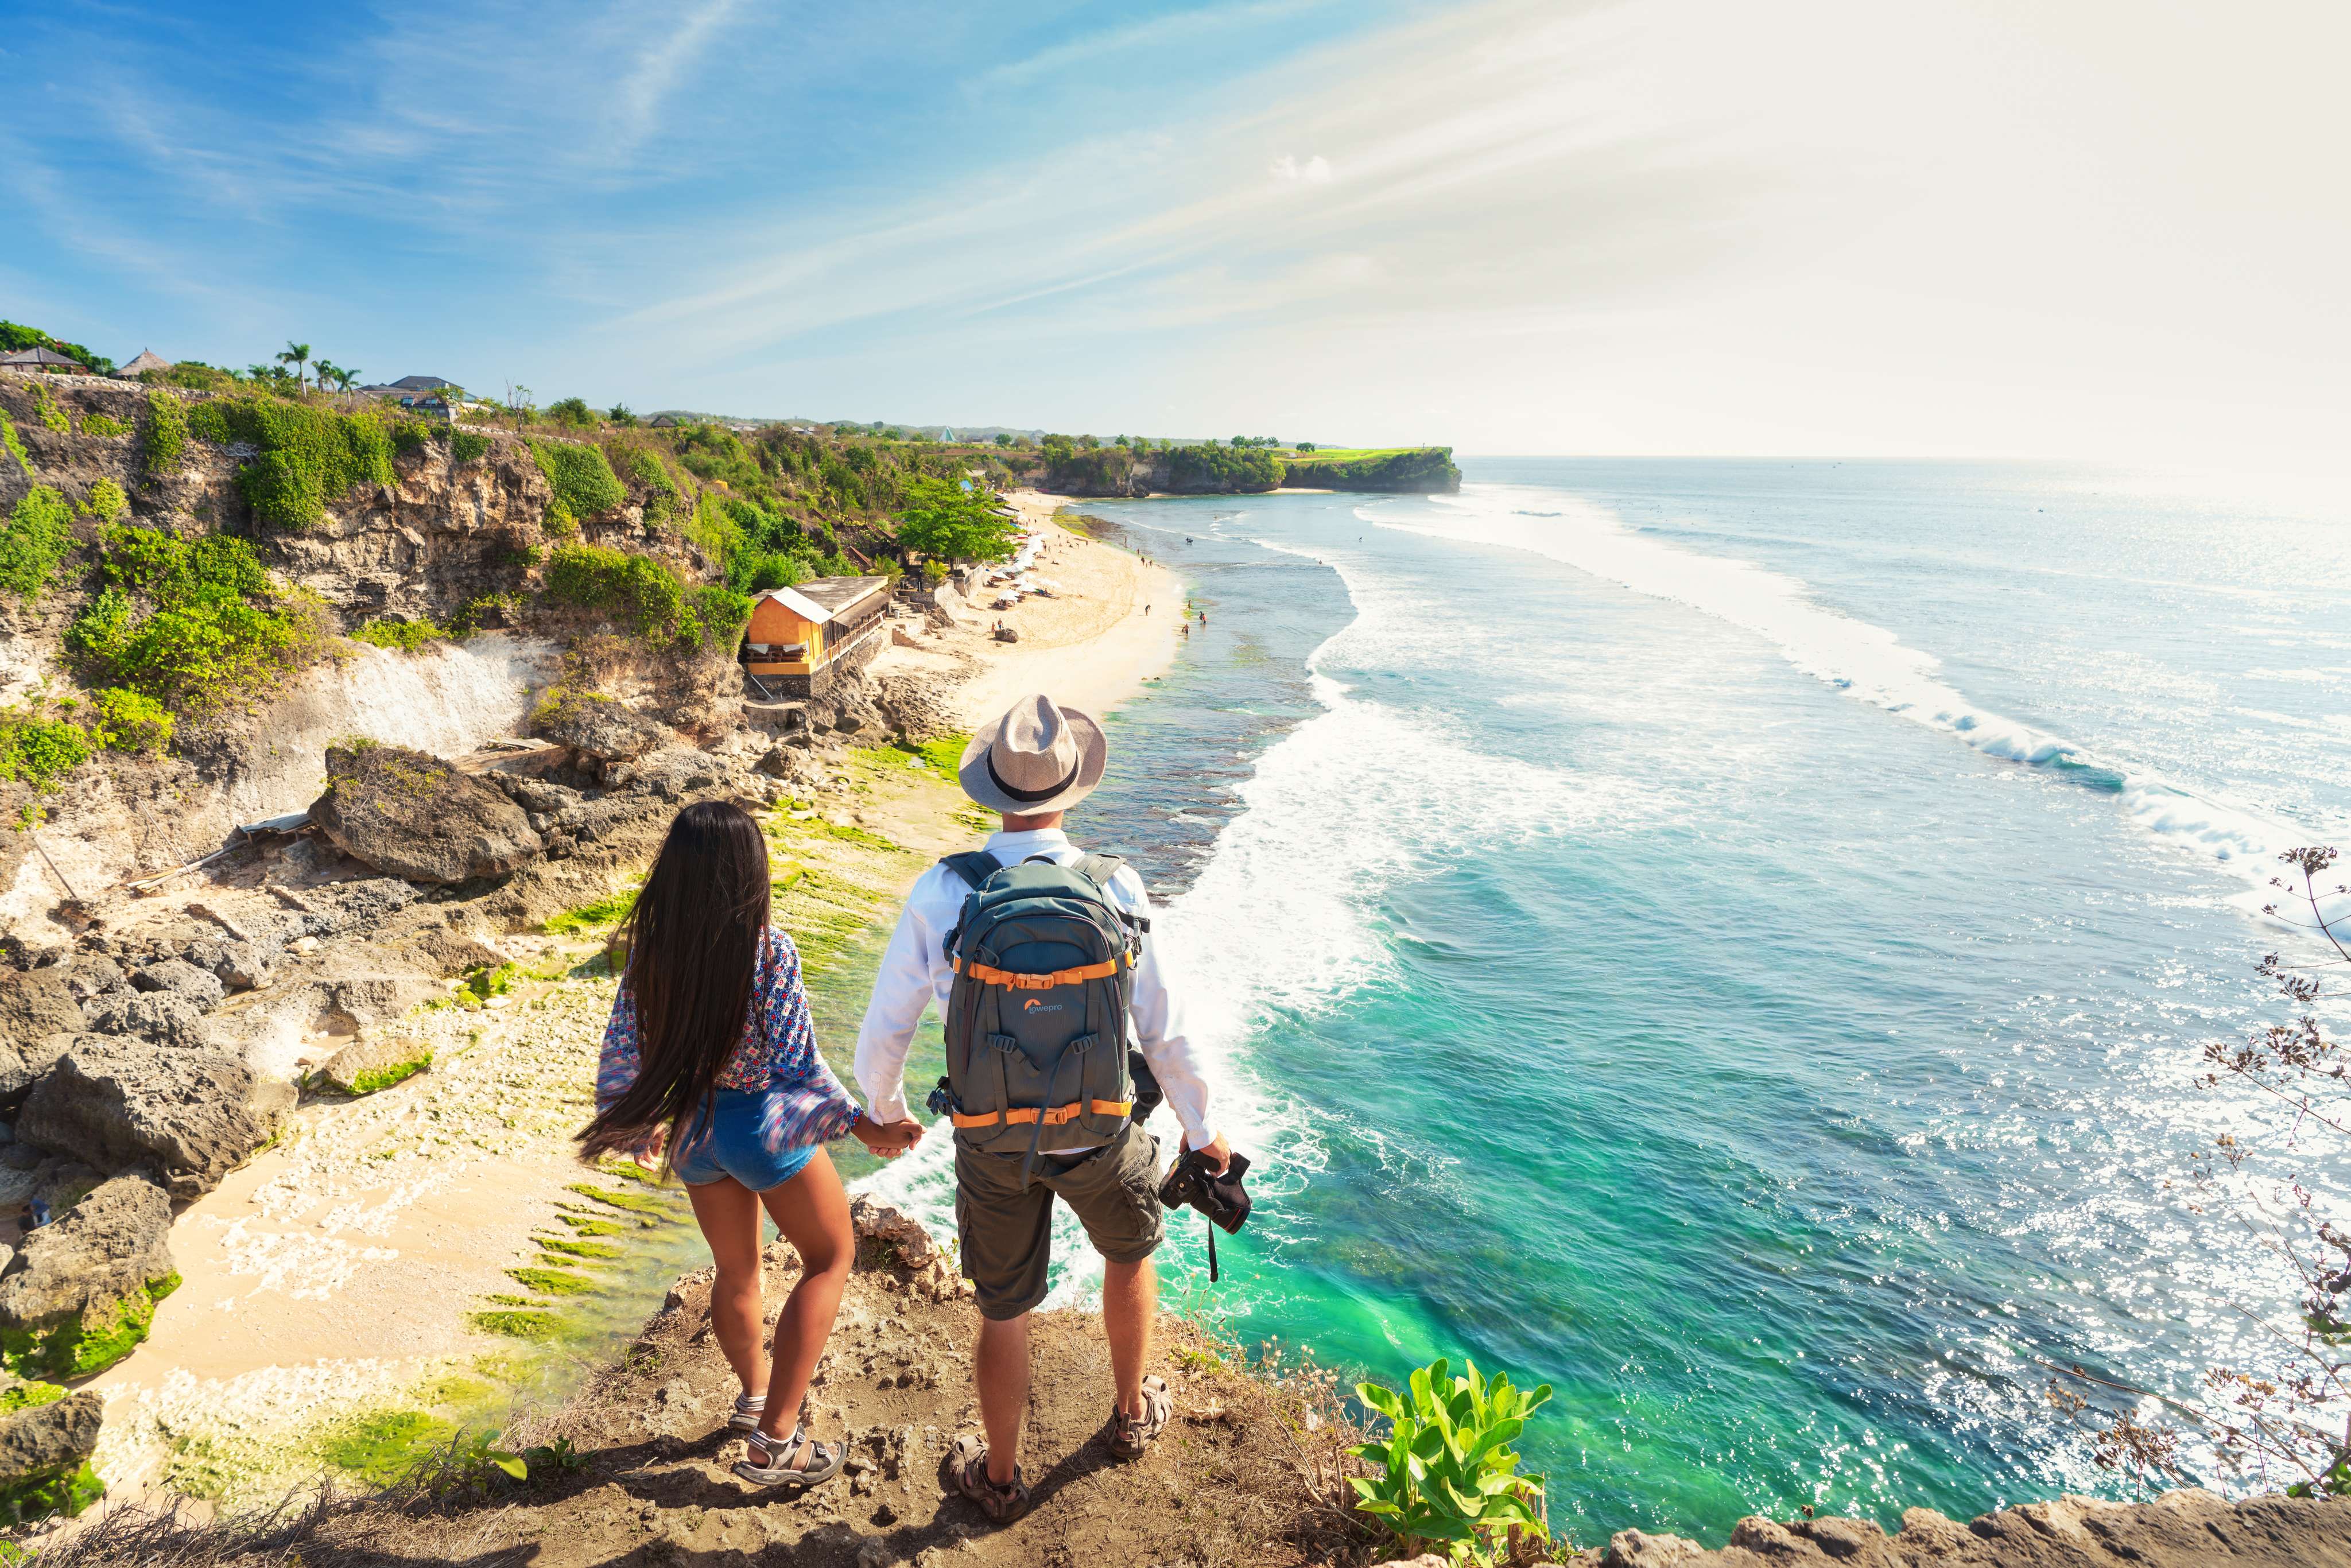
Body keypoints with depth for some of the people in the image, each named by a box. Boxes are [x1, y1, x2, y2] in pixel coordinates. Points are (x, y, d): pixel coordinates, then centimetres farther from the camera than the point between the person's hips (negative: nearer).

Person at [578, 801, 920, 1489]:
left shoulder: (651, 949, -8)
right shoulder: (766, 950, -23)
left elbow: (622, 1056, 1)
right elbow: (798, 1064, -20)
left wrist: (643, 1128, 18)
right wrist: (863, 1126, -11)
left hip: (692, 1129, 5)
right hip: (764, 1124, -5)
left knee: (735, 1270, 27)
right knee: (831, 1257, 15)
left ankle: (755, 1392, 49)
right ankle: (776, 1440, 12)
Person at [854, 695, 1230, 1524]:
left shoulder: (940, 892, -17)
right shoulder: (1115, 889, -17)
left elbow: (883, 1028, -7)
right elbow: (1165, 1030, -10)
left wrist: (882, 1111, 14)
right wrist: (1202, 1130, 7)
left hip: (992, 1142, 0)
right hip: (1099, 1135, 0)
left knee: (1004, 1311, 20)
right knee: (1130, 1253, 31)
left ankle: (1000, 1476, 42)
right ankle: (1133, 1414, 50)